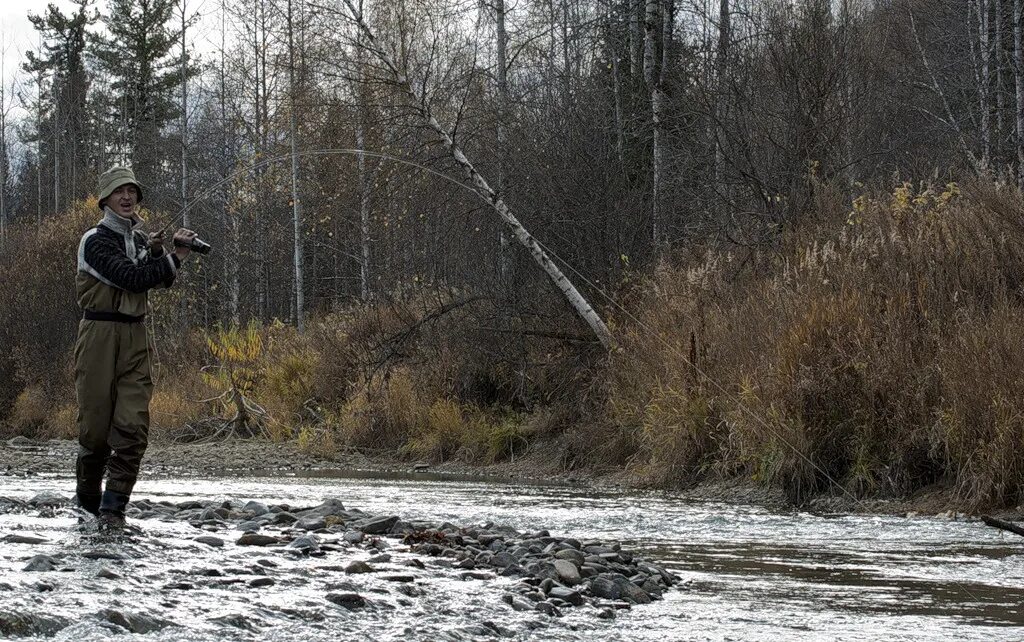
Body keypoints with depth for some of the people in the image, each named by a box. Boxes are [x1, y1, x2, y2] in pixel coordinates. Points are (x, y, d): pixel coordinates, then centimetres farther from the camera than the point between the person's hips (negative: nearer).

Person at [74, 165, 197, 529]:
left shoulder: (138, 239, 14)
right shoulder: (97, 240, -8)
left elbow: (161, 281, 13)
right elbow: (133, 278, -18)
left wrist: (155, 252, -4)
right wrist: (175, 257, -17)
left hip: (134, 337, 5)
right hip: (100, 332, -5)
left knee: (133, 427, -7)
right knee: (96, 423, 0)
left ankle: (113, 507, -6)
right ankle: (88, 496, 21)